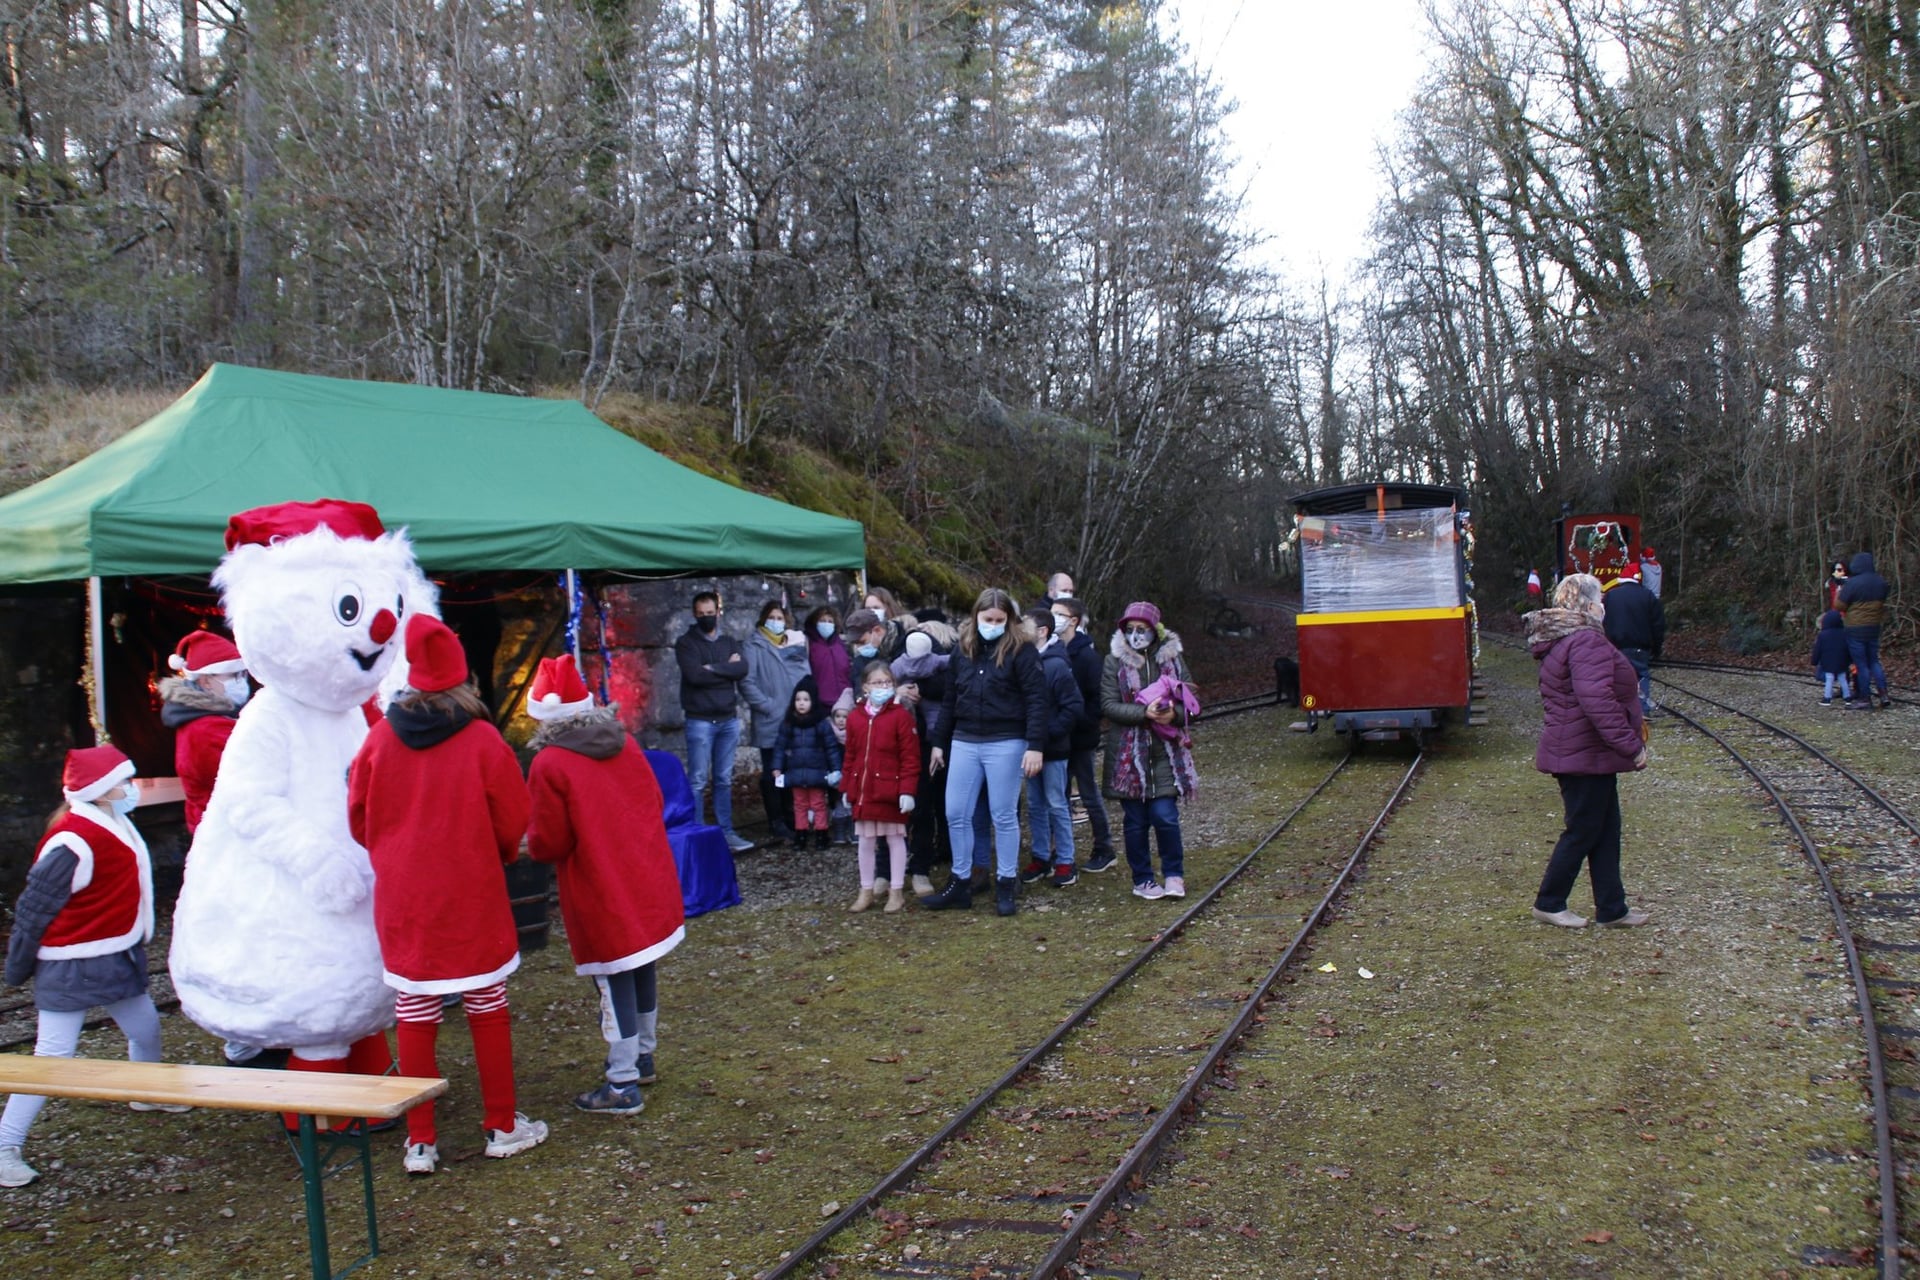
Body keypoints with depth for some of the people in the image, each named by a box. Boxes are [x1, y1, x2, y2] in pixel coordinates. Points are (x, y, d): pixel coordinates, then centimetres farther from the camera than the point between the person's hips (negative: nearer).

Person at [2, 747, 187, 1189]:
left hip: (117, 959, 9)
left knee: (145, 1026, 21)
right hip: (71, 966, -9)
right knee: (54, 1053, -7)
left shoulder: (116, 826, 6)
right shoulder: (74, 842, -25)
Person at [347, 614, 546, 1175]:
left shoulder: (380, 738, -5)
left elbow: (358, 818, 6)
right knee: (488, 1009, 11)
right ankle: (502, 1127, 20)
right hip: (473, 896, -2)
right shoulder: (482, 740, -12)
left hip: (402, 899, 2)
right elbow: (513, 821, -5)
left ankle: (420, 1141, 15)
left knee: (414, 1017, 10)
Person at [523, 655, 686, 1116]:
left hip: (601, 896, -7)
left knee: (615, 984, 1)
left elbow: (548, 843, -14)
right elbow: (654, 805, 11)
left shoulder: (550, 765, -16)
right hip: (650, 883, 7)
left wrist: (532, 839, 7)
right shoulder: (626, 746, 3)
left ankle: (623, 1086, 9)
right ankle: (642, 1057, 36)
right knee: (643, 973, 19)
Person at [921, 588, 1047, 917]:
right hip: (964, 742, 5)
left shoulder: (1020, 649, -7)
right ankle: (960, 883, 18)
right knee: (956, 814, 6)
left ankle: (1006, 885, 15)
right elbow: (950, 700, 14)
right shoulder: (962, 648, 8)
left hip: (1005, 744, -5)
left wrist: (1035, 746, -18)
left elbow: (1036, 699, -11)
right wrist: (939, 743, 14)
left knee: (1004, 815, 3)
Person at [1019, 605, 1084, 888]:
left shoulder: (1057, 666, -15)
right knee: (1035, 805, 13)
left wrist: (1051, 733, -17)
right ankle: (1041, 858, 23)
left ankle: (1065, 862, 11)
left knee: (1056, 805, 2)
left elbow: (1074, 706, -15)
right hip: (1030, 746, 6)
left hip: (1053, 749, -6)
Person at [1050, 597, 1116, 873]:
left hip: (1081, 739, -6)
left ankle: (1104, 850, 16)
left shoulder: (1086, 655, -13)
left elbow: (1098, 698, -15)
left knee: (1089, 794, 4)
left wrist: (1082, 723, -20)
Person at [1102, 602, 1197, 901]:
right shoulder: (1114, 661, -1)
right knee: (1135, 820, 6)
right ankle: (1142, 880, 21)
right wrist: (1144, 713, -21)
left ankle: (1174, 875, 15)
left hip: (1165, 751, 1)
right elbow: (1108, 705, -8)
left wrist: (1174, 713, -15)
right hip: (1128, 752, 0)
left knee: (1165, 815, -6)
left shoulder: (1172, 657, 5)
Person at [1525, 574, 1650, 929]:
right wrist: (1632, 745, -25)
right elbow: (1597, 700, -30)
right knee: (1583, 831, 1)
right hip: (1588, 754, -10)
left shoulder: (1558, 640, 14)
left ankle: (1611, 908, 18)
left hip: (1571, 750, 10)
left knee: (1605, 831, 13)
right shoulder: (1587, 641, -20)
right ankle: (1548, 903, 12)